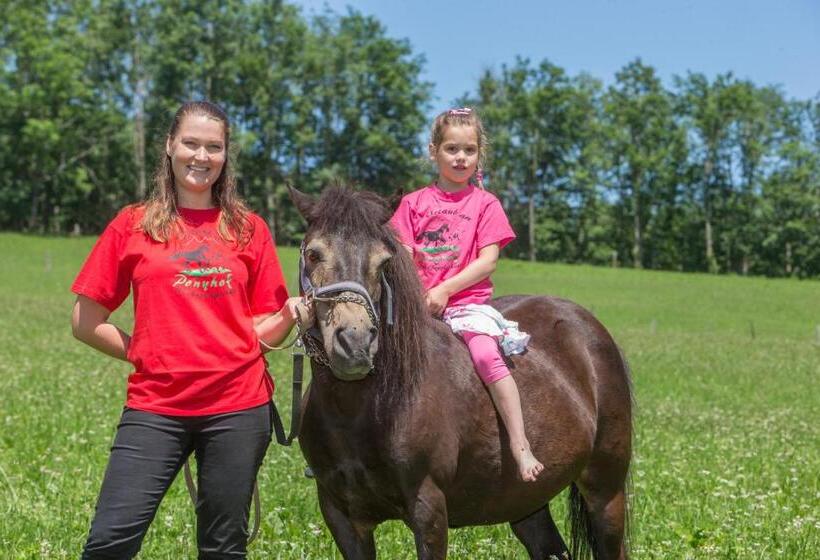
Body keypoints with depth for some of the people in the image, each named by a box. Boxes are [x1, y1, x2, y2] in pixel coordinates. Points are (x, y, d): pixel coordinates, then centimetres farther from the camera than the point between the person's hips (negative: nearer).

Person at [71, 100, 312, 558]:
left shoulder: (249, 228, 8)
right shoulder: (134, 225, 6)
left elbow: (262, 331, 9)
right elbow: (86, 322, 8)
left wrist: (291, 314, -11)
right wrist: (147, 352, 2)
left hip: (238, 405, 1)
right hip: (156, 406, -1)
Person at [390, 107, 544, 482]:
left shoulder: (485, 204, 6)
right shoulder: (413, 203, 11)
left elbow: (488, 260, -3)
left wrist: (445, 290, -13)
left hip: (468, 300, -2)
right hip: (418, 304, 3)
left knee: (487, 355, -28)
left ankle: (521, 447, -28)